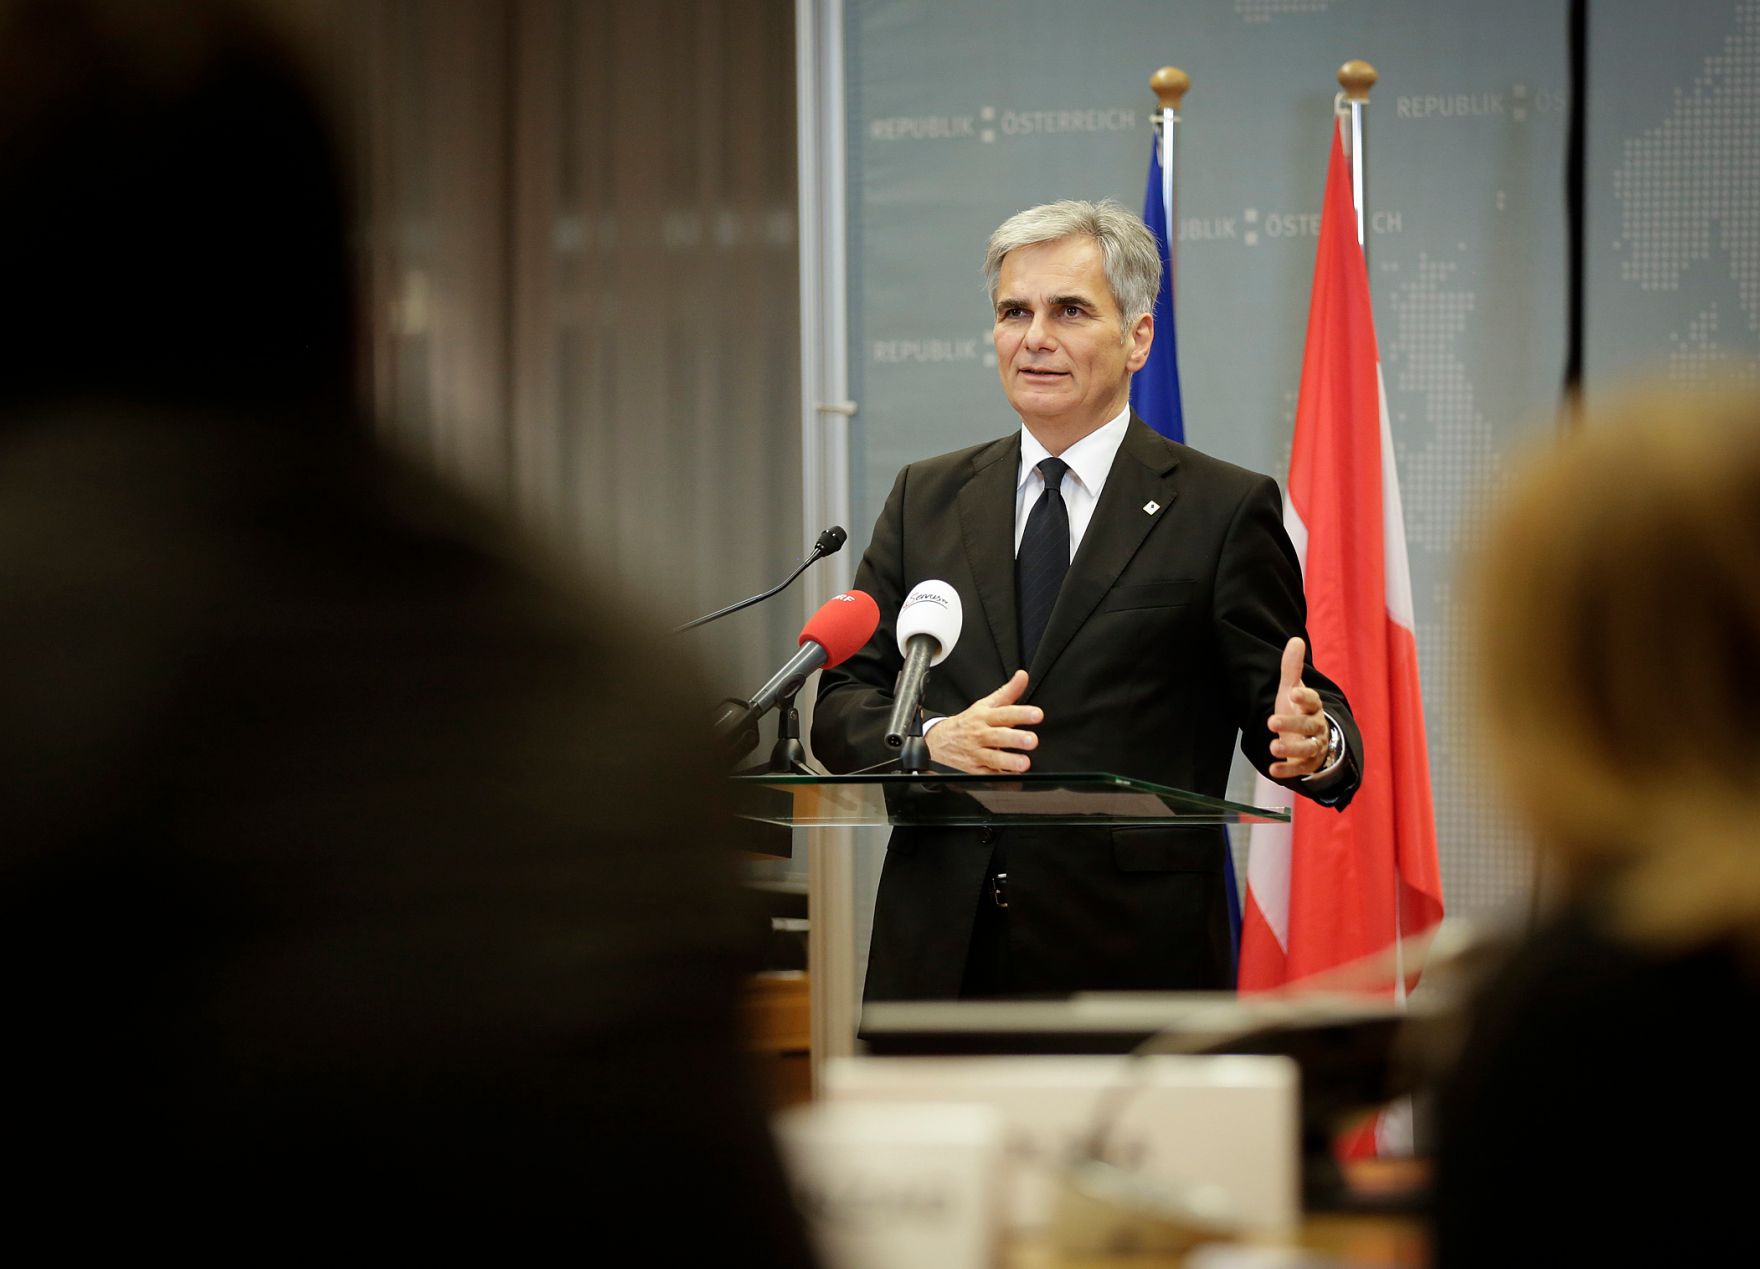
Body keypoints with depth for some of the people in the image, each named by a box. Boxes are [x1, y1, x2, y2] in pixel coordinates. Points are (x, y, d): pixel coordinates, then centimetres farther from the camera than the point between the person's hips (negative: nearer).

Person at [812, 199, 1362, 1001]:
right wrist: (933, 740, -13)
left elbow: (1280, 705, 0)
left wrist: (1314, 743, -24)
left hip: (1135, 960, -3)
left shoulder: (1225, 509, 2)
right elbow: (841, 701, 9)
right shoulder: (926, 498, 13)